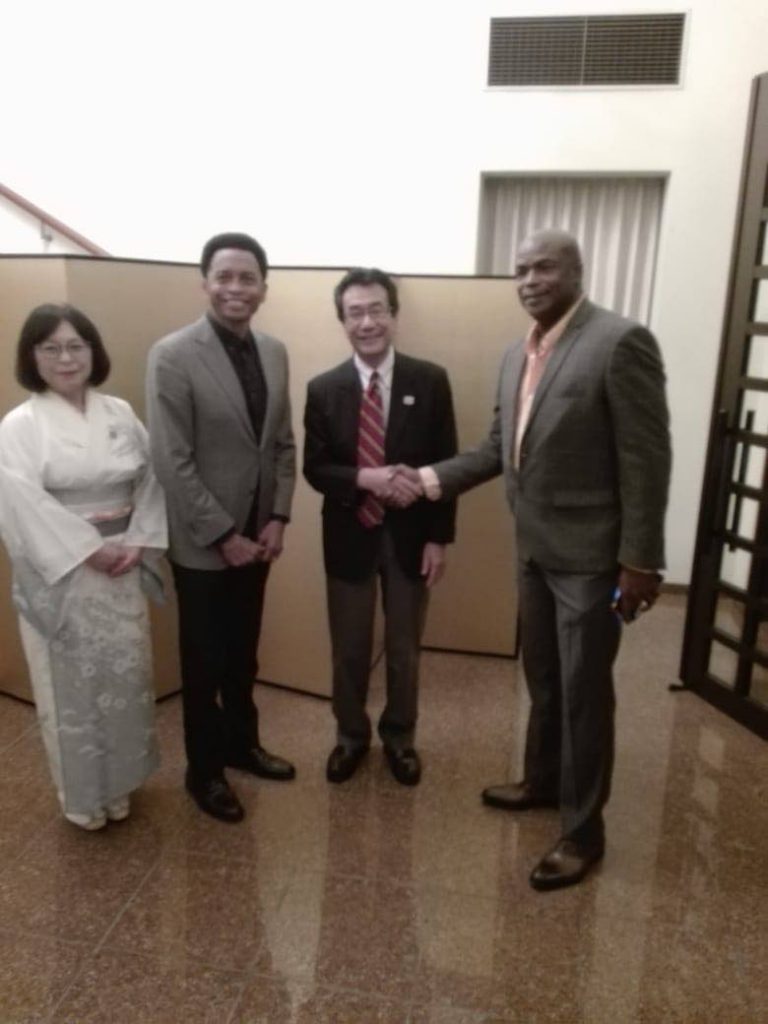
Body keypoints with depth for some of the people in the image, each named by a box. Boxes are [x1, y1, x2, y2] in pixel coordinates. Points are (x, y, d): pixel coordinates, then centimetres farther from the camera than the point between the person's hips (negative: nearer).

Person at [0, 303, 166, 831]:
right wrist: (88, 549, -19)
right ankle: (83, 795, 29)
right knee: (73, 685, 8)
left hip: (122, 567, 4)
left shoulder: (121, 413, 4)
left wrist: (139, 542, -10)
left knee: (125, 676, 13)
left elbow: (153, 481, 2)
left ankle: (120, 783, 34)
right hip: (60, 575, -3)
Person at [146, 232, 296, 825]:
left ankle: (242, 743, 42)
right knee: (204, 662, 12)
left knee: (243, 654, 20)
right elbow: (172, 462, -17)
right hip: (204, 543, -5)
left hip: (257, 535, 5)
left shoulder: (275, 352, 4)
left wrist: (278, 518, -2)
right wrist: (223, 535, -16)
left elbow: (283, 444, 8)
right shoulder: (172, 355, -15)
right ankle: (204, 770, 32)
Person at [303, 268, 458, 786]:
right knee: (349, 649, 15)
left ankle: (400, 736, 38)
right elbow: (314, 468, -4)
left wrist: (440, 537, -7)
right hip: (349, 535, 1)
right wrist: (364, 479, -23)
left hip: (409, 534, 0)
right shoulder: (323, 389, -3)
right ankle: (351, 735, 38)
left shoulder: (430, 380, -5)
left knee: (404, 648, 15)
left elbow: (446, 464, -4)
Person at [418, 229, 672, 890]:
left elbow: (647, 459, -17)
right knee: (543, 680, 21)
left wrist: (639, 562, -17)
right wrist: (432, 478, 2)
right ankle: (542, 781, 43)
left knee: (584, 691, 5)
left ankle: (583, 830, 23)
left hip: (589, 554, -7)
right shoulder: (517, 354, 9)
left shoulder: (620, 342, -15)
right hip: (535, 550, 7)